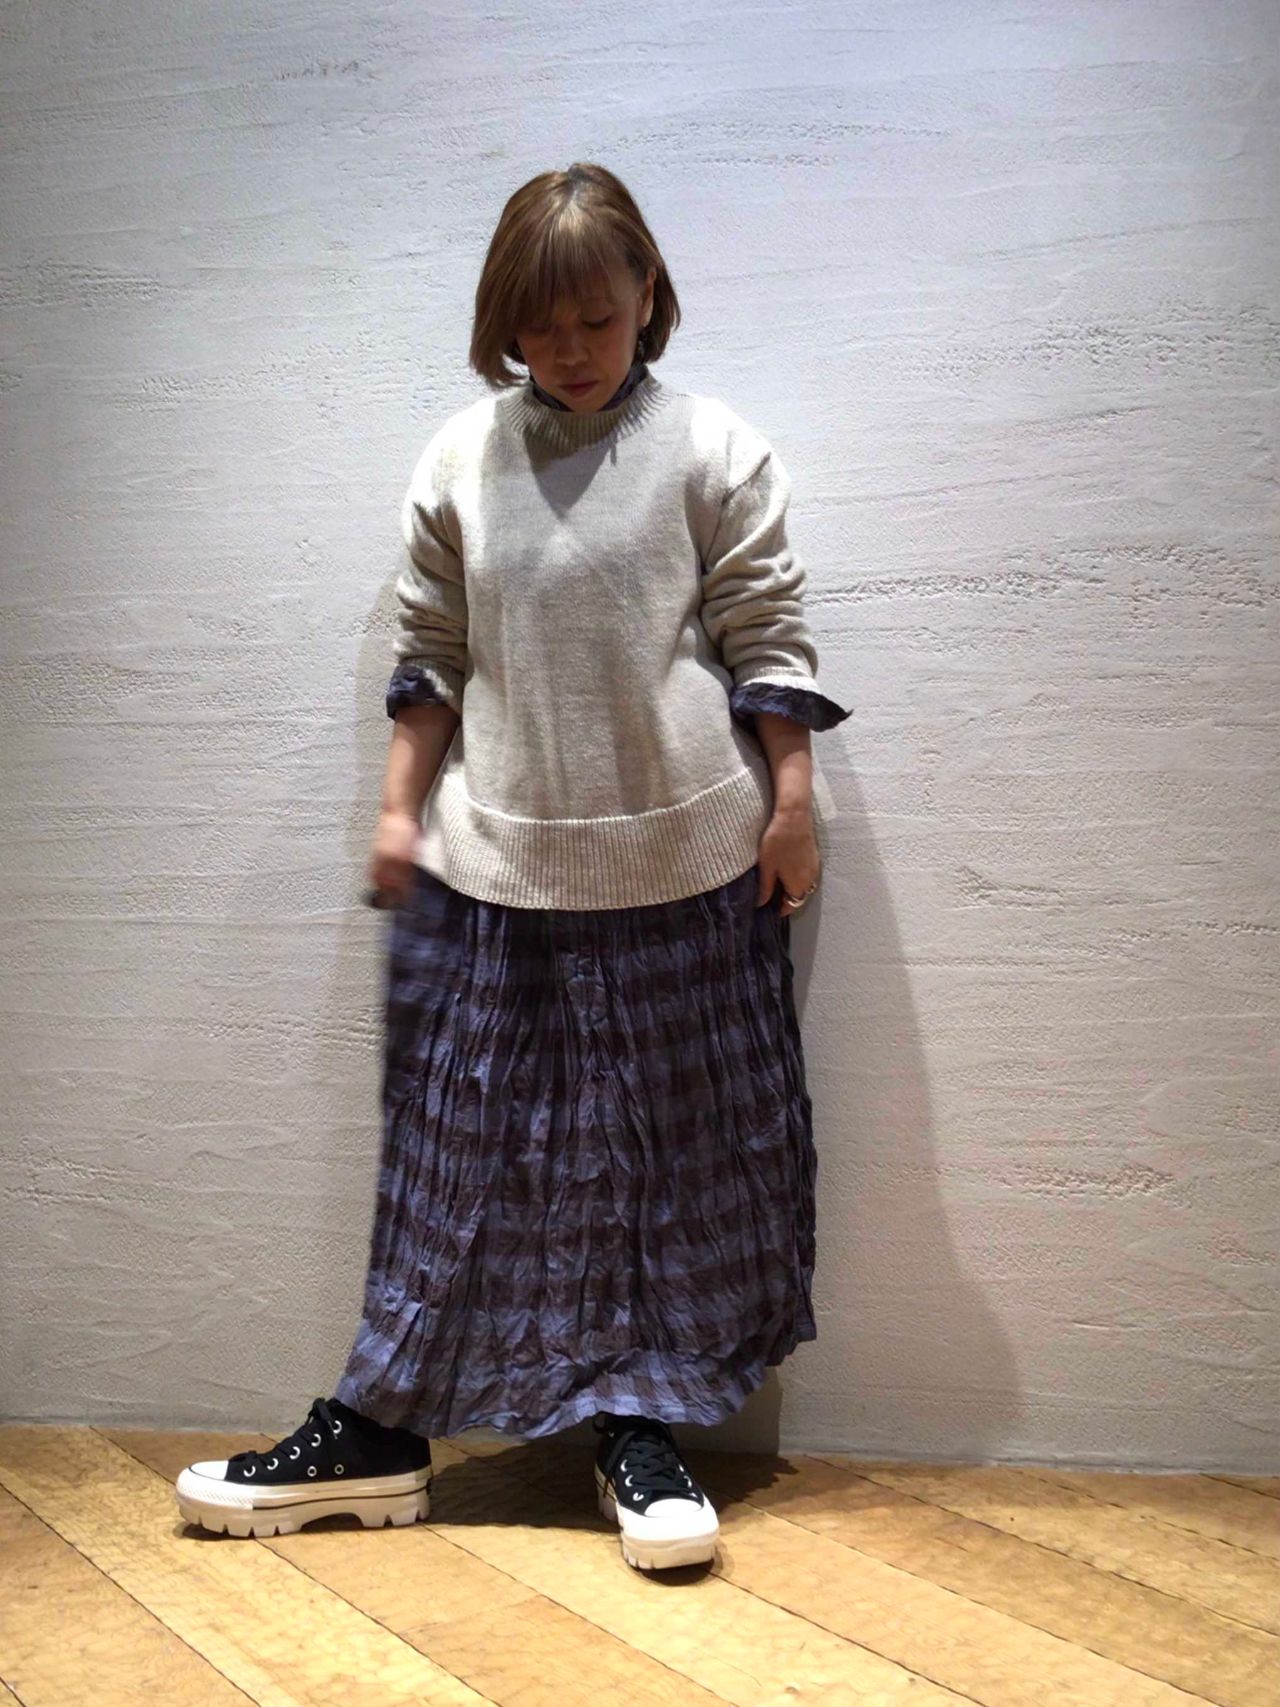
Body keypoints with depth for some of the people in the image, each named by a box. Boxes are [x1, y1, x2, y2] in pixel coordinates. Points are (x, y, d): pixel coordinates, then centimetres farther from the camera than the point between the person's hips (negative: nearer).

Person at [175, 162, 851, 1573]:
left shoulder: (714, 451, 0)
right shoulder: (460, 460, 6)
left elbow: (767, 641, 1)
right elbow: (429, 654, 11)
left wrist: (790, 805, -2)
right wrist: (401, 807, 8)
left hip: (679, 860, -2)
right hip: (490, 860, 2)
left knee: (673, 1142, 6)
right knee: (460, 1138, 8)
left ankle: (639, 1426, 20)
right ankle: (381, 1429, 18)